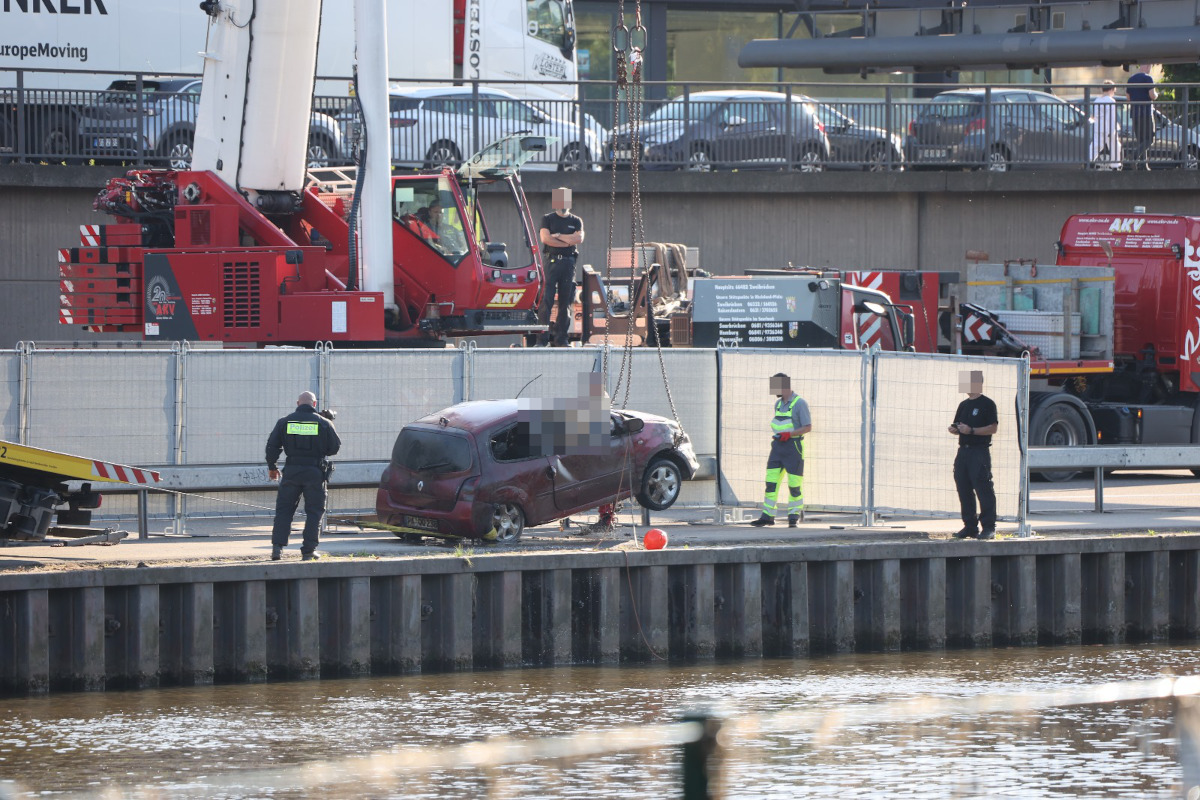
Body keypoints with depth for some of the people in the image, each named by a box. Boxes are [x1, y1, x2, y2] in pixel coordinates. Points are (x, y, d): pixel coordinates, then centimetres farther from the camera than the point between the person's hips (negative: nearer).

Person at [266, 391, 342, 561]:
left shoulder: (285, 422, 3)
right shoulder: (323, 423, 0)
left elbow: (272, 446, 4)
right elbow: (335, 448, 6)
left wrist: (272, 467, 17)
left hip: (292, 470, 1)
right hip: (315, 472, -1)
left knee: (284, 510, 8)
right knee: (314, 512, 7)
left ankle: (277, 546, -3)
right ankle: (308, 550, 3)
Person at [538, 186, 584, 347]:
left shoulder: (576, 221, 14)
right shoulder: (548, 219, 8)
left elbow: (579, 239, -2)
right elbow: (545, 238, -8)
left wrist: (558, 236, -6)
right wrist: (568, 242, -6)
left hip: (569, 263, 3)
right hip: (552, 261, -3)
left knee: (566, 301, 2)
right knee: (546, 300, -10)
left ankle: (561, 338, 7)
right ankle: (542, 337, -12)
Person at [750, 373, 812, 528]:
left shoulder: (799, 403, -8)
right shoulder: (779, 403, 15)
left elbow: (808, 427, -11)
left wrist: (789, 434, -20)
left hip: (793, 446, -7)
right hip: (778, 446, 7)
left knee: (795, 484, -2)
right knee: (771, 481, -1)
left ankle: (794, 517, 9)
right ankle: (767, 516, -1)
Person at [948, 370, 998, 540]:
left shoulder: (987, 404, -4)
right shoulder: (963, 405, 18)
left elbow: (993, 428, -11)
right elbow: (957, 426, 25)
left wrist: (971, 430, -18)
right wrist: (954, 429, 1)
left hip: (980, 451, -8)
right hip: (963, 450, 8)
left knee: (983, 489, -9)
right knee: (963, 489, 6)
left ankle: (989, 527, -7)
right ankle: (970, 526, 12)